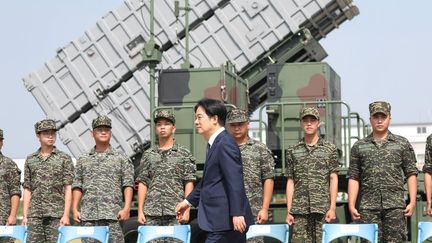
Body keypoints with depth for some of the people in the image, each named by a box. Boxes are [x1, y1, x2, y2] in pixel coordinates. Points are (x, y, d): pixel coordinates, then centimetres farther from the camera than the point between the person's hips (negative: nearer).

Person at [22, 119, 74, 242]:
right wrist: (25, 215, 5)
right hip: (35, 214, 3)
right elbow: (27, 189, 12)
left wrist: (66, 215, -10)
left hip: (56, 214, -2)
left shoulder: (64, 158, 3)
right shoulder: (30, 160, 13)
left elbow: (68, 188, -2)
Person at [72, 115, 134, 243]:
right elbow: (77, 187, 14)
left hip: (113, 214, -2)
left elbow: (128, 185, 2)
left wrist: (126, 208, -9)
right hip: (88, 215, 2)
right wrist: (75, 209, 3)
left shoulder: (121, 159, 9)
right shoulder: (83, 160, 17)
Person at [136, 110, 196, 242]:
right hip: (151, 213, 2)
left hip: (175, 213, -2)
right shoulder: (148, 155, 13)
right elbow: (142, 183, 11)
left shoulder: (184, 154, 6)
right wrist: (140, 211, 4)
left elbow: (189, 183, 2)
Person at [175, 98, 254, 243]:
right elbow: (207, 180, 27)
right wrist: (189, 201, 31)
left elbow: (235, 181, -21)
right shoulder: (215, 144, 17)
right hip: (223, 221, 10)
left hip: (226, 221, -10)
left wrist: (237, 214, -25)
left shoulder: (225, 143, -14)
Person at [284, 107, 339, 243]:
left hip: (323, 208, -1)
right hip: (299, 209, 1)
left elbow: (333, 179, 4)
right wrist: (289, 211, 4)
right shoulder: (293, 151, 12)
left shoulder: (330, 149, 8)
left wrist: (332, 207, -5)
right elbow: (290, 182, 10)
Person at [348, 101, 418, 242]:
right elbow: (353, 178, 9)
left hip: (395, 205, -1)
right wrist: (351, 205, 0)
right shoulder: (359, 147, 11)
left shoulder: (402, 144, 10)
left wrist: (412, 202, -2)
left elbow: (411, 174, 7)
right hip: (368, 207, 1)